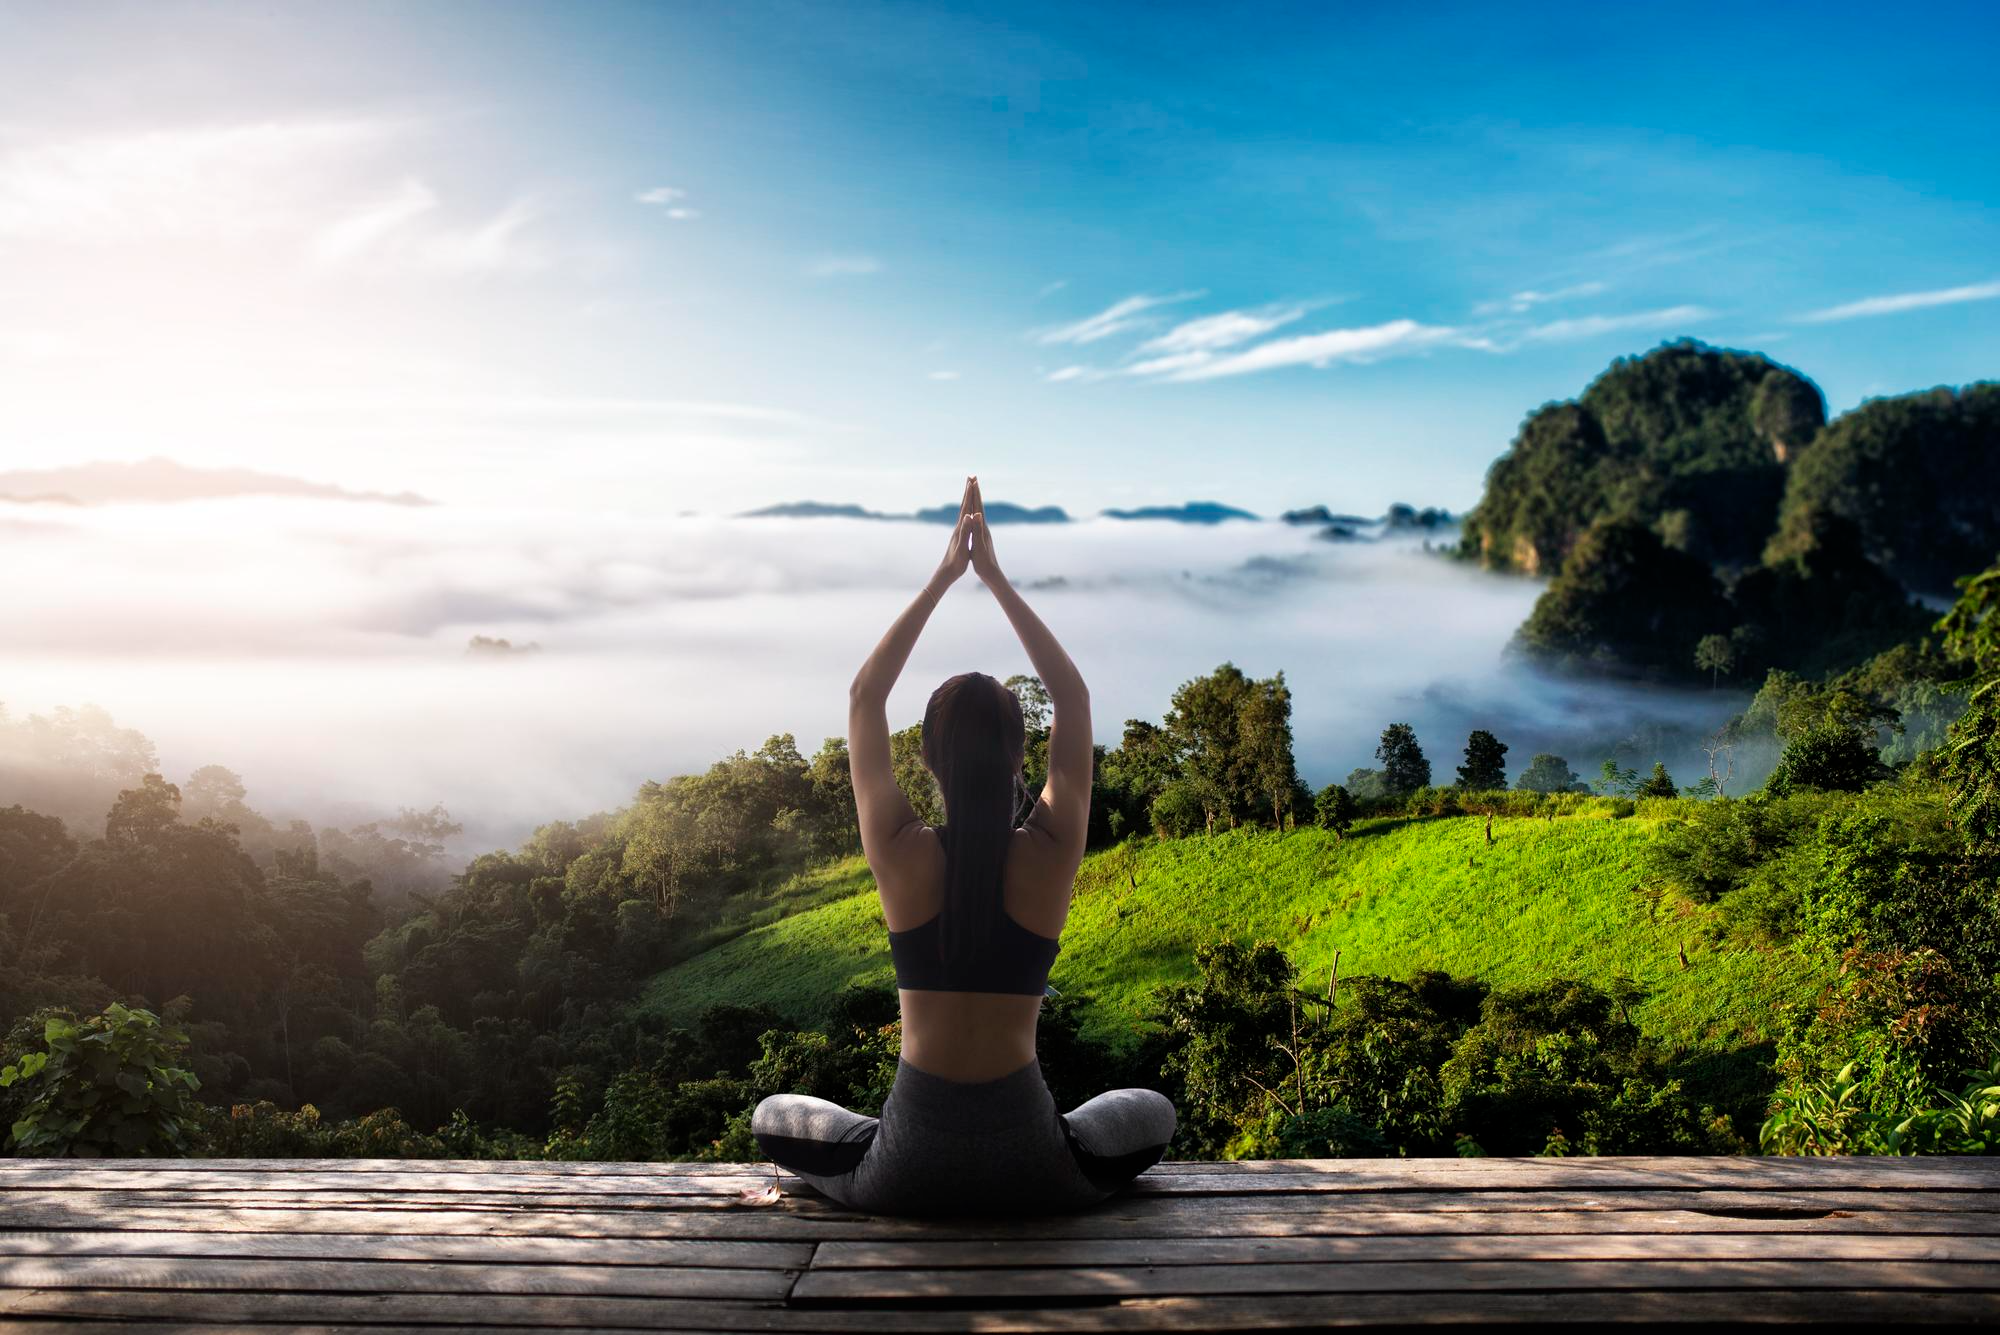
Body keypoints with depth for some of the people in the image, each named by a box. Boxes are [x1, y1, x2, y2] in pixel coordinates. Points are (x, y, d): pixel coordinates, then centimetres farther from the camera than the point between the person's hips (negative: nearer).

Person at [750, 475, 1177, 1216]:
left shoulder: (900, 855, -13)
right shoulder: (1051, 855, -12)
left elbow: (865, 697, 1)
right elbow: (1073, 697, 2)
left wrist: (941, 579, 2)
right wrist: (997, 578, 2)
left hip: (906, 1177, -1)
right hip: (1030, 1173, 1)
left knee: (772, 1117, 30)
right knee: (1155, 1112, 32)